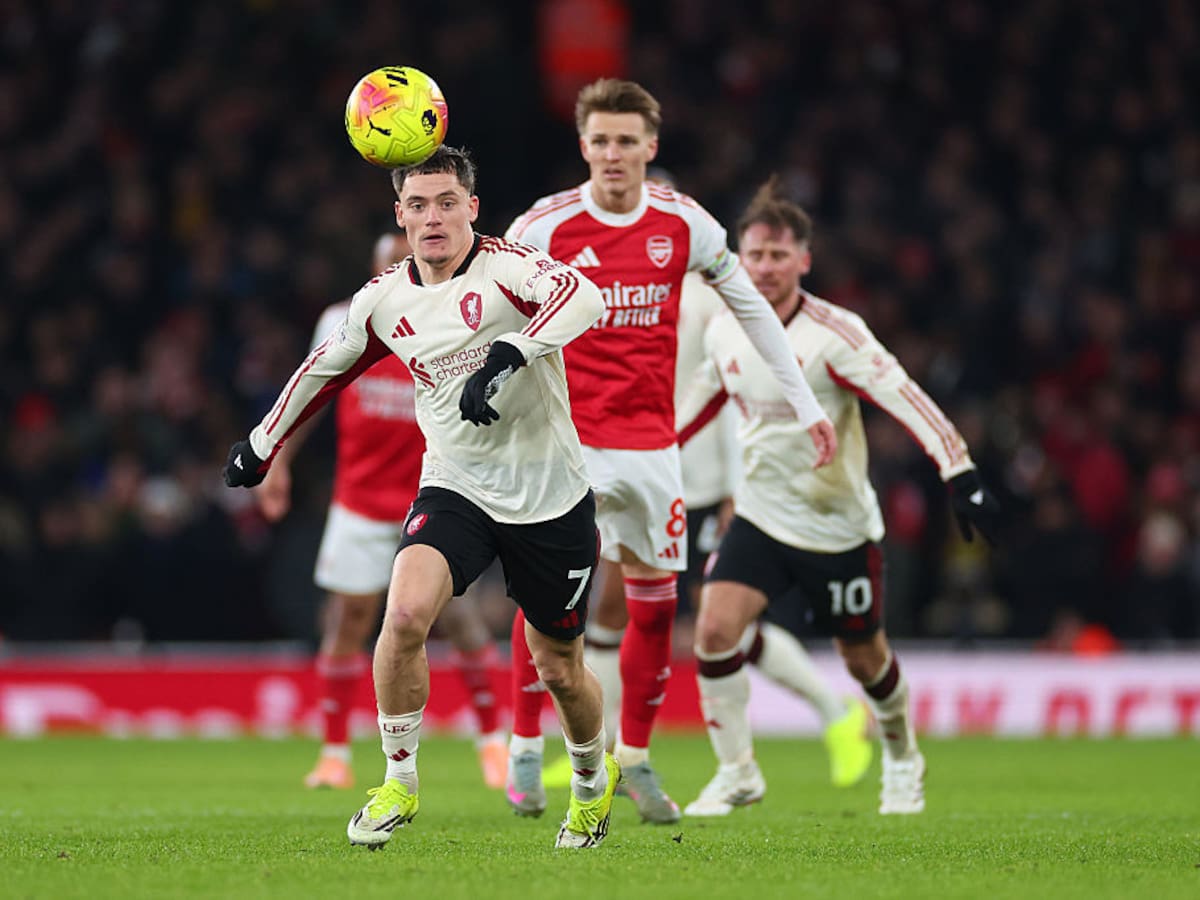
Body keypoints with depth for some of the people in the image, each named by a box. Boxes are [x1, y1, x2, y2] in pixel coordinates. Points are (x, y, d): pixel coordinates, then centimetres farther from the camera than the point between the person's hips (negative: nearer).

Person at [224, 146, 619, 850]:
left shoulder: (504, 265, -14)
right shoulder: (385, 299, 1)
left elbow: (583, 297, -35)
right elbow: (326, 368, 20)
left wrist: (508, 356, -48)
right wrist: (264, 443, 28)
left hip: (552, 497, -2)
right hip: (456, 490, 2)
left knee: (560, 669, 10)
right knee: (406, 612, -25)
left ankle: (595, 776, 42)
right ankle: (399, 780, -8)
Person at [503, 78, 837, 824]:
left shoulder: (684, 223, 0)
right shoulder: (542, 228, -8)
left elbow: (752, 308, 11)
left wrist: (806, 405, 10)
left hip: (651, 440, 3)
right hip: (566, 437, -3)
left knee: (655, 603, 5)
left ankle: (635, 757, 21)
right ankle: (525, 748, -2)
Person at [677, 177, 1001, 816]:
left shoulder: (835, 335, -18)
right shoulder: (724, 332, -2)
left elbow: (908, 402, -23)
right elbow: (699, 403, 16)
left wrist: (961, 475, -33)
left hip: (838, 524, -3)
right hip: (759, 516, 3)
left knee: (863, 658, 10)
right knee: (714, 628, -17)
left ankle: (902, 760, 40)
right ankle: (736, 773, -2)